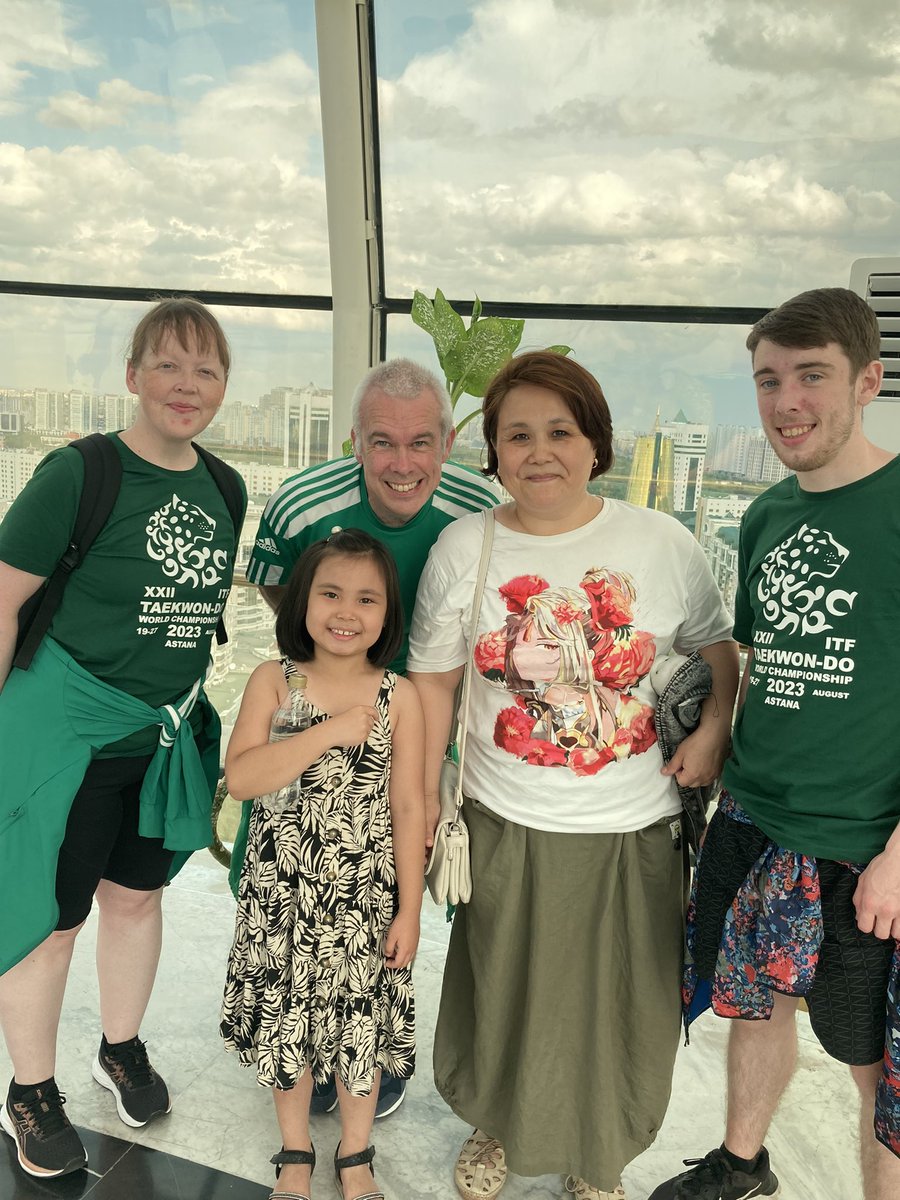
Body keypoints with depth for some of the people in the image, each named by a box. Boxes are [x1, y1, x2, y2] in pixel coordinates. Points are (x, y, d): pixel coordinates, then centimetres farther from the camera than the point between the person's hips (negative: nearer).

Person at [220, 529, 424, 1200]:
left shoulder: (398, 697, -8)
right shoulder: (274, 681, -7)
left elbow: (409, 808, -5)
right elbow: (241, 778, -19)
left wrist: (409, 911, -4)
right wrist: (332, 732, -26)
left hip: (365, 899, 0)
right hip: (283, 896, 1)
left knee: (360, 1023, 15)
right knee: (285, 1019, 17)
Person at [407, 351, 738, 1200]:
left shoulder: (662, 543, -6)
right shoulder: (463, 548, -5)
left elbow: (718, 647, 7)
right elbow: (432, 681, -1)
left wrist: (713, 730, -10)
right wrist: (422, 805, 0)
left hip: (634, 828, 1)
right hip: (505, 824, 0)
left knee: (618, 1006, 17)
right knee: (504, 994, 18)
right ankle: (497, 1127, 50)